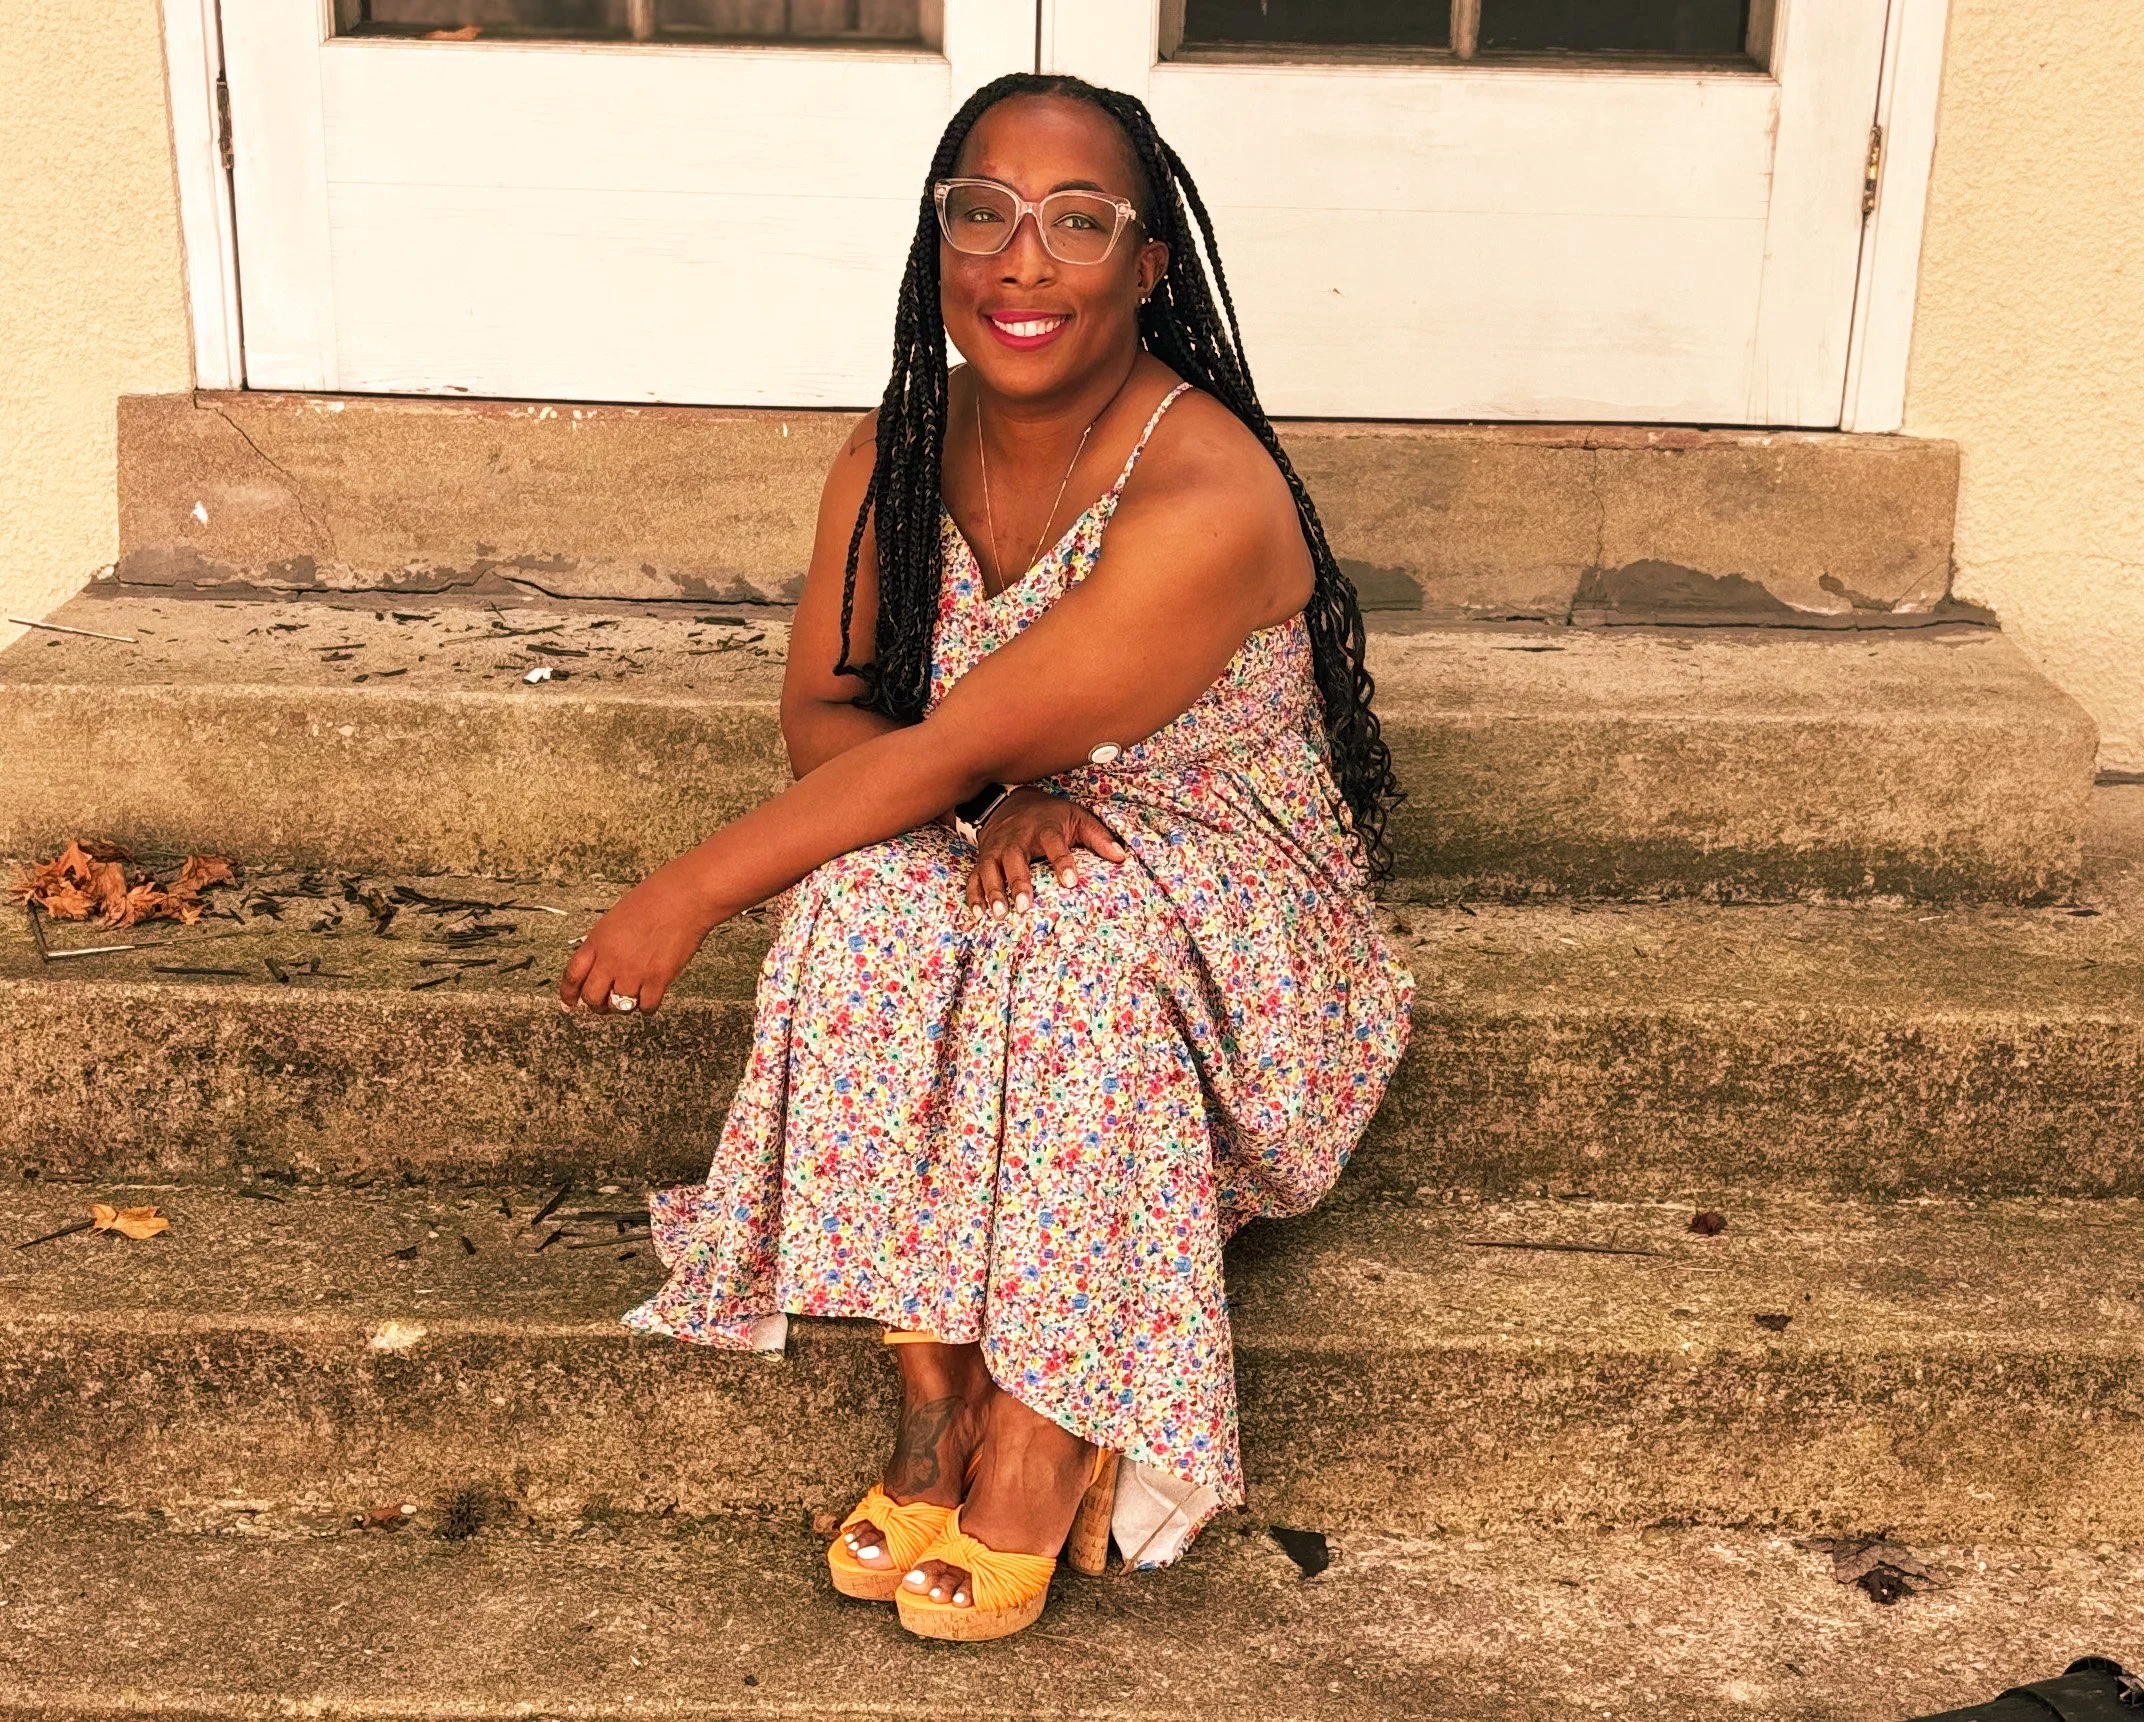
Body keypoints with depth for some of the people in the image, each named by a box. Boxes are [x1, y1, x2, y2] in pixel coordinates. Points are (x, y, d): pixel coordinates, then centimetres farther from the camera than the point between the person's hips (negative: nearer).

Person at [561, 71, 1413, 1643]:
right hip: (1000, 861, 5)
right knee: (867, 899, -28)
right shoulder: (899, 451, -2)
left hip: (1219, 909, -4)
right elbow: (822, 716, 0)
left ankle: (1034, 1448, -21)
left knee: (1080, 932, -37)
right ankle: (935, 1396, -18)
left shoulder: (1205, 500, -25)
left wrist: (693, 891, -20)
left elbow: (946, 747, -26)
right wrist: (994, 798, -22)